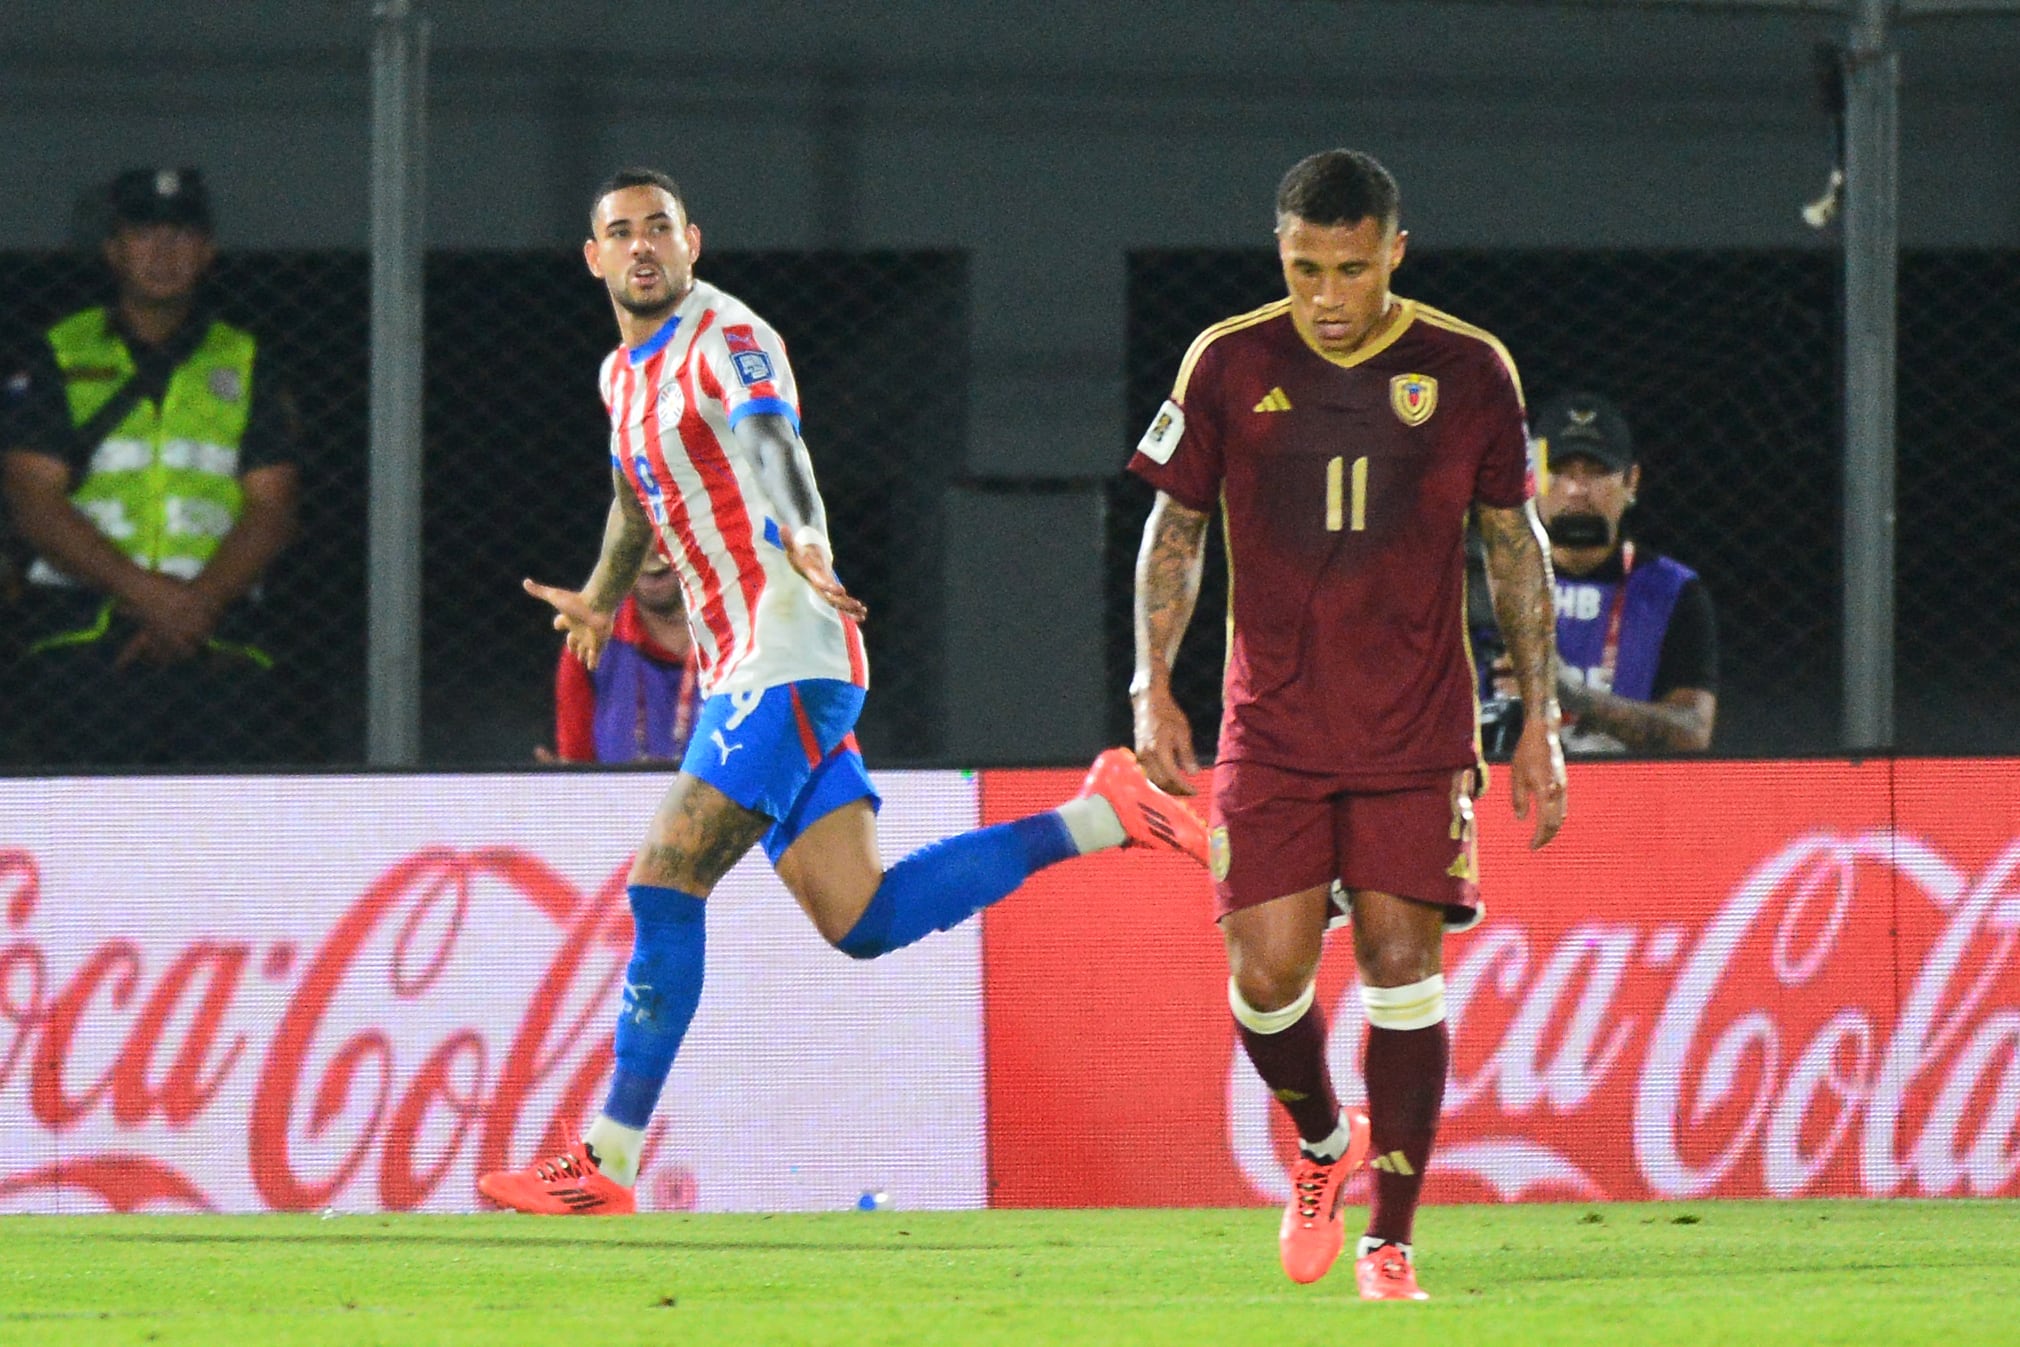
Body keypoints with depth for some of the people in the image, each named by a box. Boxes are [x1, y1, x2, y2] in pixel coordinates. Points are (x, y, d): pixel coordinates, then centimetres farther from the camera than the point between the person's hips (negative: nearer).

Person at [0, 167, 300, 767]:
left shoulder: (244, 366, 15)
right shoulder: (58, 361, 8)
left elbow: (272, 510, 6)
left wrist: (198, 603, -13)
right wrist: (147, 594, -15)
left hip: (219, 645, 2)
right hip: (81, 644, -2)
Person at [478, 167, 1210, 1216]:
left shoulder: (728, 343, -10)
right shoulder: (622, 375, 19)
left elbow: (772, 440, -31)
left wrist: (799, 540, -50)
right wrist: (599, 598, 51)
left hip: (788, 654, -9)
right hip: (741, 670, 9)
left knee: (663, 886, -12)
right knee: (860, 922, 1)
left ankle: (606, 1162, -10)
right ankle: (1099, 817, 12)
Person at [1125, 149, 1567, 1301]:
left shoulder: (1469, 371, -1)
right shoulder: (1230, 365, 0)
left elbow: (1517, 546, 8)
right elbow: (1175, 531, 9)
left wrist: (1540, 719, 5)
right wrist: (1153, 688, 0)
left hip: (1417, 730, -1)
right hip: (1271, 725, 1)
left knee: (1403, 965, -6)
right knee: (1268, 970, -7)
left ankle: (1391, 1239, 3)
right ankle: (1325, 1143, 24)